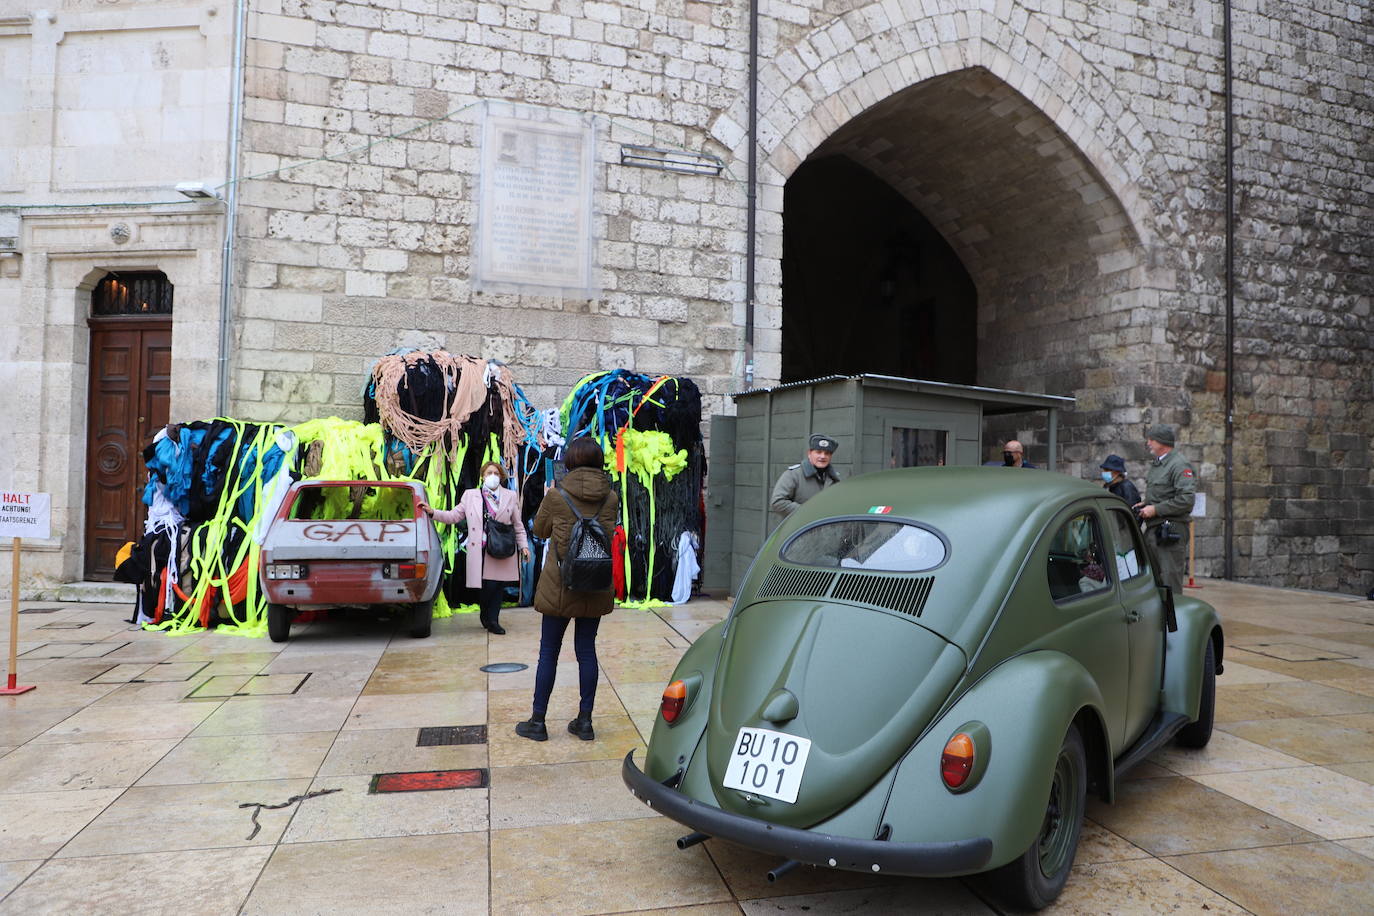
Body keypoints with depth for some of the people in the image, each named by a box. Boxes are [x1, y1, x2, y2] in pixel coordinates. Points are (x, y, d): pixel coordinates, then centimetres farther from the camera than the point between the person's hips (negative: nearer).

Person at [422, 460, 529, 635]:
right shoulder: (470, 495, 10)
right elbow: (454, 516, 11)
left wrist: (523, 546, 7)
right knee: (487, 586, -7)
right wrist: (432, 512, 0)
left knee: (498, 586, 1)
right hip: (480, 549, -1)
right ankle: (486, 616, 19)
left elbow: (518, 525, 13)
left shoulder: (510, 496, 11)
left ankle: (492, 621, 14)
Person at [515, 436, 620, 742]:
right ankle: (585, 721, 18)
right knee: (586, 650, 12)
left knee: (549, 652, 8)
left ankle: (538, 721, 17)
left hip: (559, 586, -3)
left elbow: (539, 530, 4)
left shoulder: (556, 495, -12)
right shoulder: (611, 498, -4)